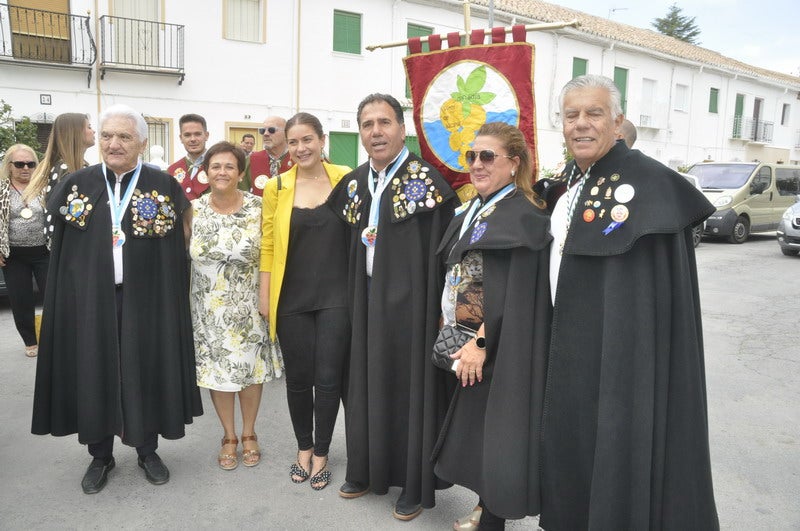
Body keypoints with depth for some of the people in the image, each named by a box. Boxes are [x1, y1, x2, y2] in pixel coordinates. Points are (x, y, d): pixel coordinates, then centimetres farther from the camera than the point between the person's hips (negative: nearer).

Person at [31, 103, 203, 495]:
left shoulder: (163, 186, -3)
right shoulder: (77, 184, 3)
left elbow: (174, 253, -4)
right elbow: (62, 250, 8)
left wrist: (170, 300, -9)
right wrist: (68, 296, 2)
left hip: (144, 298, -2)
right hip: (91, 299, 2)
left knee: (145, 371, 8)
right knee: (94, 372, 10)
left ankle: (147, 450, 27)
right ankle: (100, 455, 29)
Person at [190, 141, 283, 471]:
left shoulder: (257, 207, -7)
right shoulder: (194, 210, -3)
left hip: (248, 305, -1)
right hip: (209, 308, 1)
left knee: (251, 368, 10)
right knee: (216, 370, 9)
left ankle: (248, 434, 32)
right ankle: (229, 437, 30)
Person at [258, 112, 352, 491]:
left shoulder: (345, 179, -2)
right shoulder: (276, 188, 1)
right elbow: (268, 244, 4)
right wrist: (264, 295, 2)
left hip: (335, 296, -1)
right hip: (292, 298, 1)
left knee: (328, 377, 4)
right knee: (298, 377, 10)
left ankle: (321, 454, 24)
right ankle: (303, 448, 33)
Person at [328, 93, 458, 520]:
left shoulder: (425, 178, -12)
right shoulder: (353, 183, 7)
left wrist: (445, 306, -16)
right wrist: (351, 296, 9)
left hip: (411, 301, -6)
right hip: (367, 301, 6)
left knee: (411, 387, 4)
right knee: (368, 384, 15)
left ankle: (415, 486, 22)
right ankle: (367, 471, 34)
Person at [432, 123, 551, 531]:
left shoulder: (524, 216, -14)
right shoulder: (471, 211, 12)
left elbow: (514, 292, -20)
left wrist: (481, 342, -20)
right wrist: (447, 326, 10)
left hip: (497, 347, -8)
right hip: (460, 338, 8)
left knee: (494, 433, 2)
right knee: (473, 430, 16)